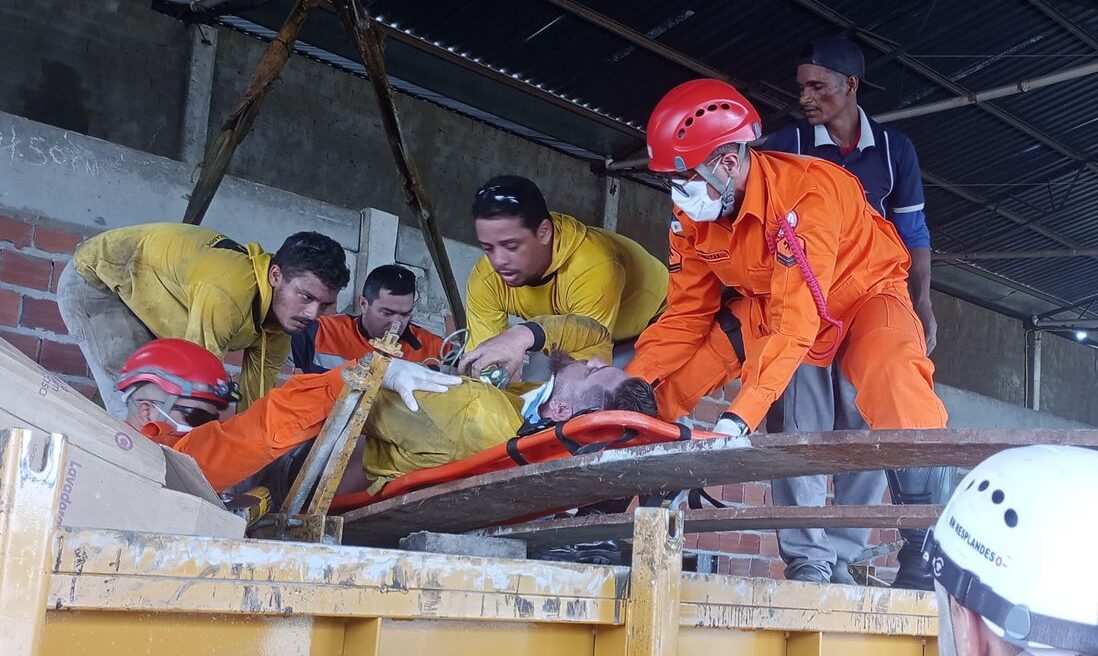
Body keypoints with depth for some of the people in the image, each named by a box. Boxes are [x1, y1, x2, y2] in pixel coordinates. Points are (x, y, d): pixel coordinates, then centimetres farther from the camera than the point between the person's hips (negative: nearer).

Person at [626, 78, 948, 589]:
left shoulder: (809, 190, -35)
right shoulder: (691, 219, -14)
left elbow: (796, 320, -43)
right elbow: (685, 318, -6)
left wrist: (739, 417, -51)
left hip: (862, 294, -6)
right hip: (766, 306, 6)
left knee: (894, 378, -36)